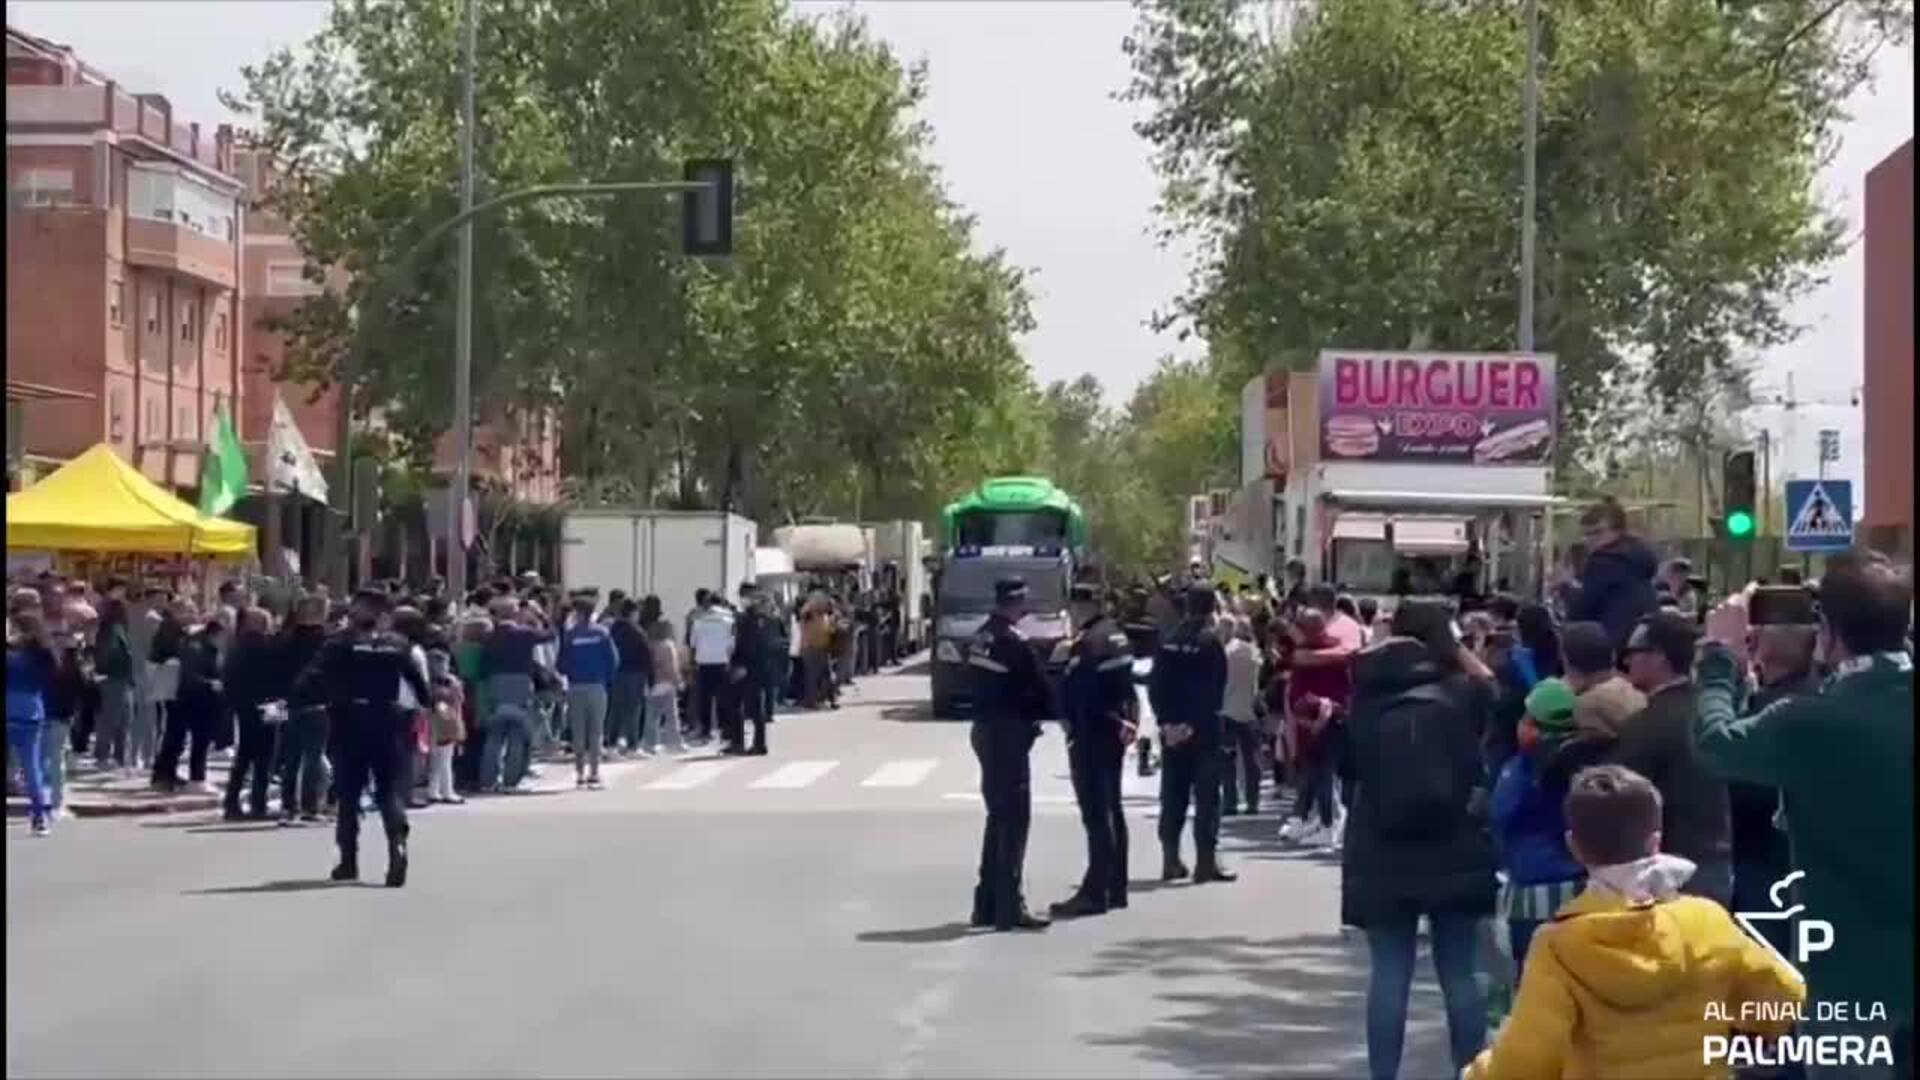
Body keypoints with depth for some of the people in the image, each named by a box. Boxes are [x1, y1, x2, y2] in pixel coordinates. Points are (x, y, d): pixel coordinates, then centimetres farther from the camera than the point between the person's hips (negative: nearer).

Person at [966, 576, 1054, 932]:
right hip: (1009, 734, -9)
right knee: (1014, 820, -5)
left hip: (985, 731, 9)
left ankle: (987, 904, 20)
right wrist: (1035, 715, 5)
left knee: (999, 817, 16)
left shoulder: (980, 638, 9)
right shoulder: (1013, 642, -18)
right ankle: (1008, 907, -5)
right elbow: (1039, 690, -13)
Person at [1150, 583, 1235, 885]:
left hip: (1173, 729, 5)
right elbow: (1215, 689, -15)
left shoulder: (1169, 641, 5)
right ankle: (1206, 860, -6)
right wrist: (1195, 723, -10)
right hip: (1203, 729, -5)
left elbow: (1155, 685, 2)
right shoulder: (1211, 641, -10)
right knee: (1206, 795, -2)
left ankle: (1171, 860, 12)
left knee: (1173, 795, 10)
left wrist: (1165, 720, -1)